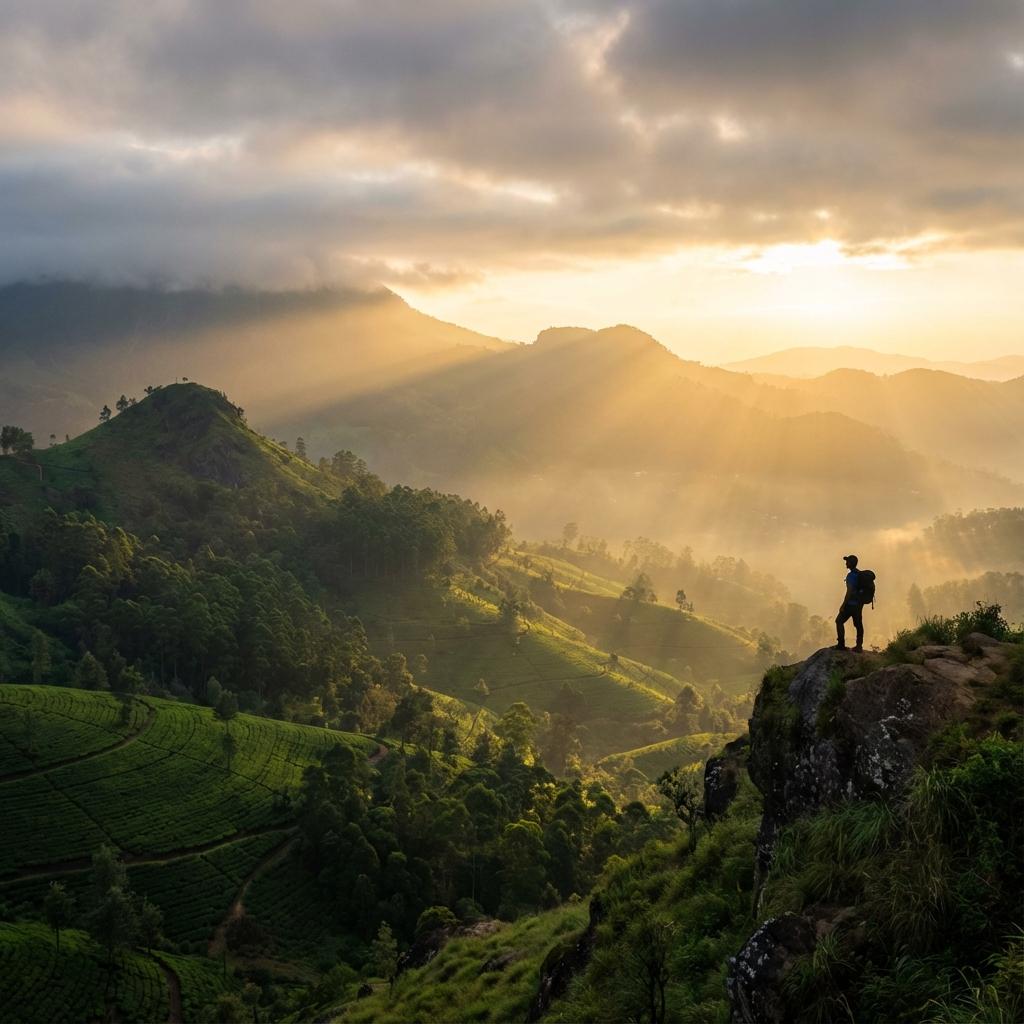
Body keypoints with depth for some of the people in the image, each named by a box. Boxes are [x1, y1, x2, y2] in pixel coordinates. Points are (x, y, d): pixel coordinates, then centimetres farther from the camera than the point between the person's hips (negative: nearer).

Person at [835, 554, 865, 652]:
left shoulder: (851, 575, -17)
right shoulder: (860, 574, 12)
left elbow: (849, 591, -22)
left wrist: (843, 605, -19)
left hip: (851, 603, -9)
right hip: (859, 603, 9)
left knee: (839, 621, -2)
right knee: (858, 624, 10)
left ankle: (841, 644, -7)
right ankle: (859, 646, 12)